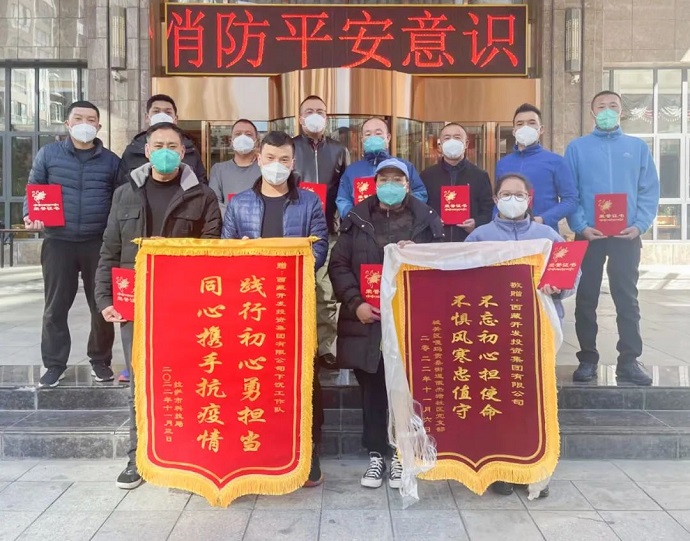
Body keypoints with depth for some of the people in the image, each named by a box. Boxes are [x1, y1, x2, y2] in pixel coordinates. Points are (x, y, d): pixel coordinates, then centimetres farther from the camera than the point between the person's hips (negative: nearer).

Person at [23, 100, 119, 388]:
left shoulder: (111, 160, 7)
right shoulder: (48, 154, 5)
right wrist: (30, 216, -9)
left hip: (99, 244, 0)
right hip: (58, 242, 0)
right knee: (55, 307, 5)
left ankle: (100, 361, 21)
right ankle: (54, 364, 18)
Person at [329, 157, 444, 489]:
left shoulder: (427, 220, 7)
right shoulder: (356, 219, 8)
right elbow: (338, 265, 3)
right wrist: (355, 303, -9)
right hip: (367, 320, 1)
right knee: (372, 392, 8)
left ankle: (401, 456, 20)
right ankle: (375, 455, 22)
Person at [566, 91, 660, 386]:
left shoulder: (638, 147, 10)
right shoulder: (576, 147, 6)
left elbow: (649, 191, 5)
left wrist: (639, 225, -9)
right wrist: (580, 226, -12)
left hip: (627, 235, 1)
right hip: (588, 235, 0)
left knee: (627, 298, 4)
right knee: (586, 298, 4)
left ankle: (629, 361, 11)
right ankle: (587, 359, 14)